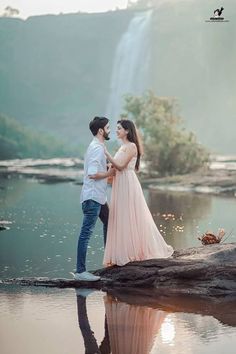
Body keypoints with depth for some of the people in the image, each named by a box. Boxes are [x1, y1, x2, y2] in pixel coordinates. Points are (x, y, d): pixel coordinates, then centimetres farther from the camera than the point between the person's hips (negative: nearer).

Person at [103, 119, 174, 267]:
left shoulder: (131, 146, -11)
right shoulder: (123, 147, 16)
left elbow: (120, 166, -19)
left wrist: (106, 153, -20)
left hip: (128, 185, -9)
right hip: (120, 185, 9)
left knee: (130, 218, -4)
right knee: (120, 219, 8)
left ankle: (134, 251, 3)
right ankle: (123, 253, 12)